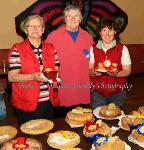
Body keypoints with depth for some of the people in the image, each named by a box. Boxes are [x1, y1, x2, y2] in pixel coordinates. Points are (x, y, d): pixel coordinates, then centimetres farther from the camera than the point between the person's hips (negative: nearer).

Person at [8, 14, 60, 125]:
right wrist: (34, 76, -23)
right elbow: (11, 77, -10)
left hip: (48, 103, 4)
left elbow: (57, 71, 16)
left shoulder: (51, 49, 8)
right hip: (26, 104, -4)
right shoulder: (17, 49, -6)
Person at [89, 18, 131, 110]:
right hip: (97, 93, 1)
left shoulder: (122, 49, -3)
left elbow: (127, 71, -3)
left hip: (117, 93, 0)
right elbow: (89, 70, 1)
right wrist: (95, 72, -20)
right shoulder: (93, 49, 0)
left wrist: (116, 74, -22)